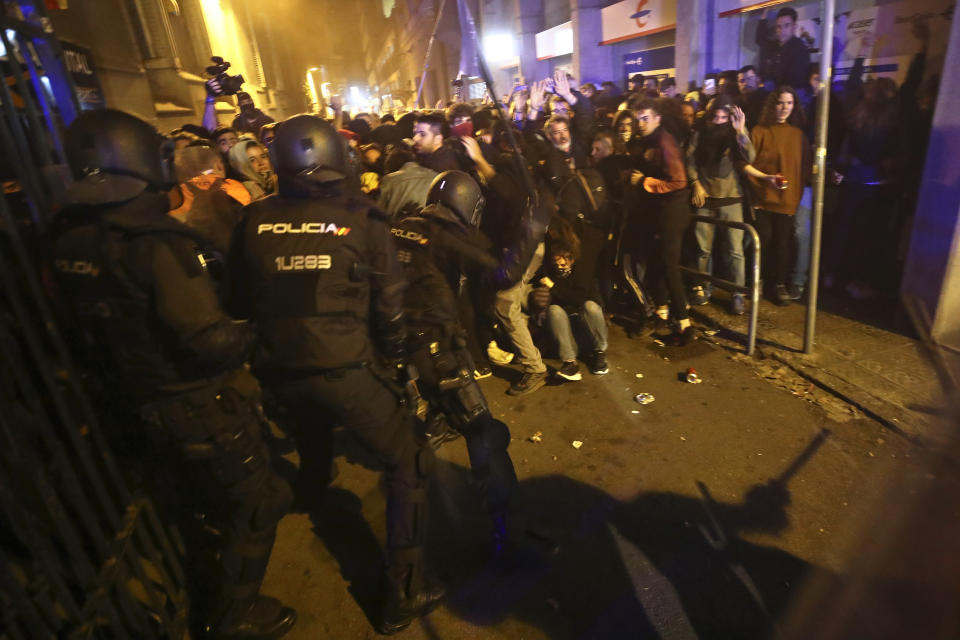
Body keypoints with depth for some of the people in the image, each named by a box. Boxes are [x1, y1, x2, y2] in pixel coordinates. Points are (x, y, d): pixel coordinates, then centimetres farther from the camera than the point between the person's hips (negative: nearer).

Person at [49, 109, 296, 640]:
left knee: (185, 505, 30)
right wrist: (249, 336, -12)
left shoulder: (65, 239, -2)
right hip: (198, 410, -8)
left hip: (134, 409, 8)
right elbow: (208, 340, -31)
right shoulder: (156, 241, -27)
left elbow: (88, 323, 10)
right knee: (255, 505, 14)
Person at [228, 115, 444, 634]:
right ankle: (403, 595, 12)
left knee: (311, 426, 38)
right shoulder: (362, 220, -10)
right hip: (343, 368, -5)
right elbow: (390, 304, -5)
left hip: (279, 369, 6)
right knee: (409, 463, 9)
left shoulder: (253, 222, 0)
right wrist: (394, 355, 14)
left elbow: (242, 301, 10)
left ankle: (312, 487, 69)